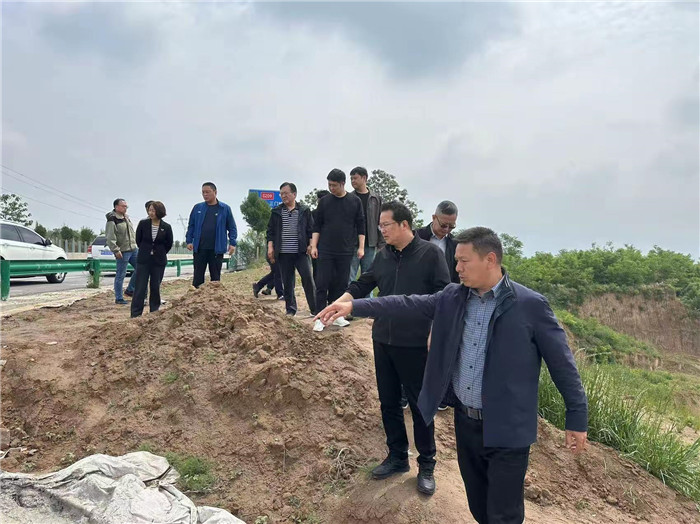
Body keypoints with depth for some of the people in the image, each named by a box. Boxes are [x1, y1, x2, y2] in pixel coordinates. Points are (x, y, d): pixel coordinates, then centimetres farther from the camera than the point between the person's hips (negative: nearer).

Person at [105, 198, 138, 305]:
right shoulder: (112, 220, -13)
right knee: (120, 275, -2)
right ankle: (118, 298, 8)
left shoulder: (127, 218, 14)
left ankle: (129, 290, 23)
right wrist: (116, 250, -21)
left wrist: (136, 244, 19)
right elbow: (110, 238, -18)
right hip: (122, 251, -8)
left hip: (133, 249, 8)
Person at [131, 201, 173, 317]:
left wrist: (160, 253, 10)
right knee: (140, 287, -2)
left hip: (159, 261, 0)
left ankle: (154, 311, 20)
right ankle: (135, 314, 2)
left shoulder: (166, 227, -4)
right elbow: (138, 240, 8)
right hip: (144, 260, 0)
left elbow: (169, 244, 8)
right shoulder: (143, 224, -3)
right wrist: (145, 251, 11)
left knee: (155, 287, 8)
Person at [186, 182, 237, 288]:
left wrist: (232, 243, -6)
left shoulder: (225, 209, 1)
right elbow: (191, 226, 12)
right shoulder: (197, 208, 7)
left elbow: (232, 228, 2)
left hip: (217, 249, -1)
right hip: (199, 248, 2)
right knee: (198, 276, 5)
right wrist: (189, 241, 2)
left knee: (215, 276, 7)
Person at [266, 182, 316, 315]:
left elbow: (311, 229, 7)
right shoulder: (276, 212, 10)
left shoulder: (304, 211, 6)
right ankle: (290, 309, 16)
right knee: (287, 283, 6)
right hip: (283, 253, 2)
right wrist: (270, 247, 2)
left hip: (301, 252, -2)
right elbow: (270, 231, 11)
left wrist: (311, 244, -4)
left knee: (308, 279, -8)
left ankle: (315, 308, -1)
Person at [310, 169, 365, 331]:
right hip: (325, 251, 0)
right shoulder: (324, 201, 4)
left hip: (346, 251, 0)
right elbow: (317, 225, 6)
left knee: (341, 284, 6)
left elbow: (360, 226, 5)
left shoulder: (355, 202, 3)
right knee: (322, 284, -2)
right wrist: (313, 246, -1)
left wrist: (361, 247, -1)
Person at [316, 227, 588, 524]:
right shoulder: (452, 298, 1)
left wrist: (577, 418, -7)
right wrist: (354, 306, -9)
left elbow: (562, 363, -9)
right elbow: (409, 305, -1)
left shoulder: (530, 305, -14)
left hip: (506, 430, -5)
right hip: (465, 420, 5)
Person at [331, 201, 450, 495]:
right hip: (383, 341, 6)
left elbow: (443, 297, -10)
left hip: (415, 344, -5)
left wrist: (435, 335, -15)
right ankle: (397, 457, 32)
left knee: (420, 405, 6)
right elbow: (361, 286, 9)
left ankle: (426, 466, 23)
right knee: (389, 402, 15)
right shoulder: (382, 256, 7)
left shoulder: (430, 254, -9)